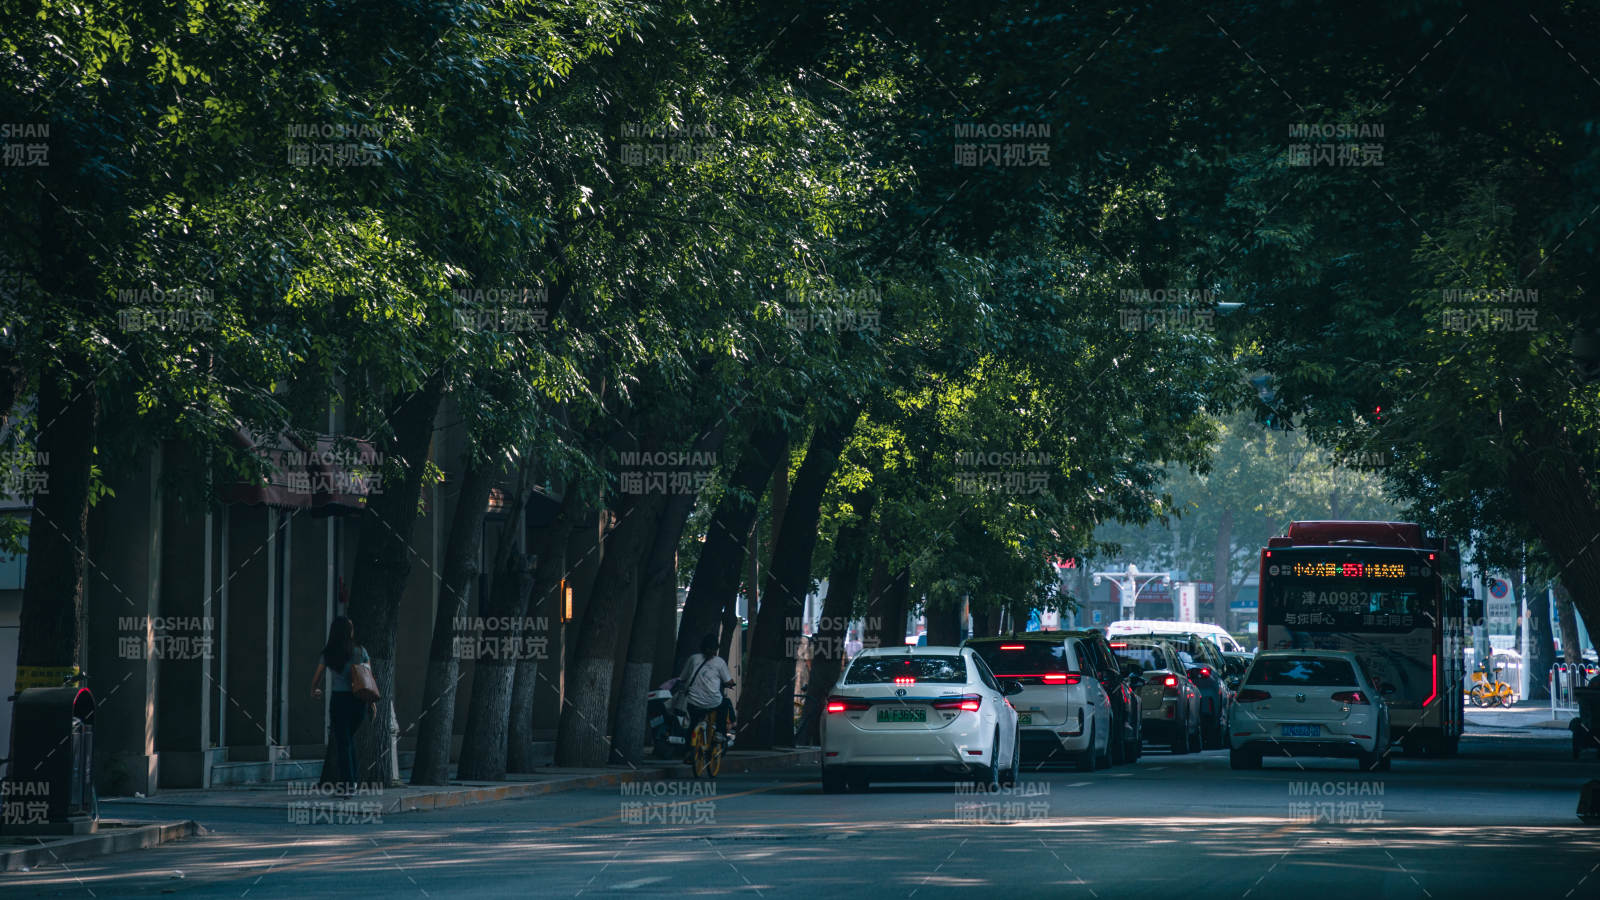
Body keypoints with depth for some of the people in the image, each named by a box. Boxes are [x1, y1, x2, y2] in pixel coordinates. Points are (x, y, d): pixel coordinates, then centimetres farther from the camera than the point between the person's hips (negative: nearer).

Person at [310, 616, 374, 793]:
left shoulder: (328, 654, -1)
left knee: (342, 741, 4)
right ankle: (352, 777, 20)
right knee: (349, 736, 23)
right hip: (359, 699, 2)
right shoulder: (360, 651, 0)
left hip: (339, 700, -2)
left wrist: (314, 691, 31)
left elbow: (317, 677, 9)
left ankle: (348, 783, -3)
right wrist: (373, 702, 8)